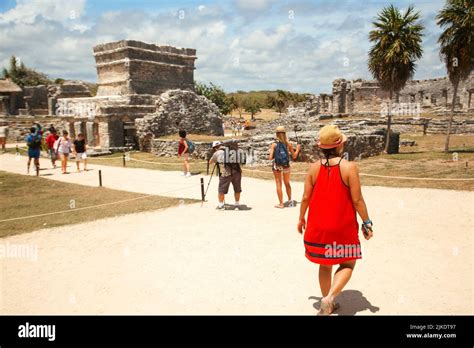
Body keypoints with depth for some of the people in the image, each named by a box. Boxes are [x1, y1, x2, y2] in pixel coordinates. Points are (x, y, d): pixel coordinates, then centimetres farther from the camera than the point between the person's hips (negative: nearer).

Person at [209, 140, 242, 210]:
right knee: (237, 189, 18)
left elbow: (210, 162, 23)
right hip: (237, 172, 4)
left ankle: (221, 205, 15)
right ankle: (237, 204, 25)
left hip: (226, 173, -4)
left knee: (221, 190, 11)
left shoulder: (217, 153, 8)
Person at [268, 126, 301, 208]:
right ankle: (290, 200, 27)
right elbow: (294, 156, 2)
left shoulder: (274, 145, -11)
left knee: (278, 184, 9)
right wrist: (297, 149, 19)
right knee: (287, 183, 22)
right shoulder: (288, 144, -6)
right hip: (286, 166, 2)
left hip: (276, 166, -2)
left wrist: (270, 156, 8)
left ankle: (281, 203, 12)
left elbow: (270, 158, -15)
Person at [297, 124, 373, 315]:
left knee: (325, 265, 19)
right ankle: (329, 297, -6)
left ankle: (327, 302, 30)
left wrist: (301, 218, 14)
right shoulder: (349, 167, -14)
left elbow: (306, 197, -1)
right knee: (347, 264, 14)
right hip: (343, 228, -3)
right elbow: (357, 200, -13)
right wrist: (367, 223, -1)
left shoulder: (314, 167, -5)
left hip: (318, 227, 4)